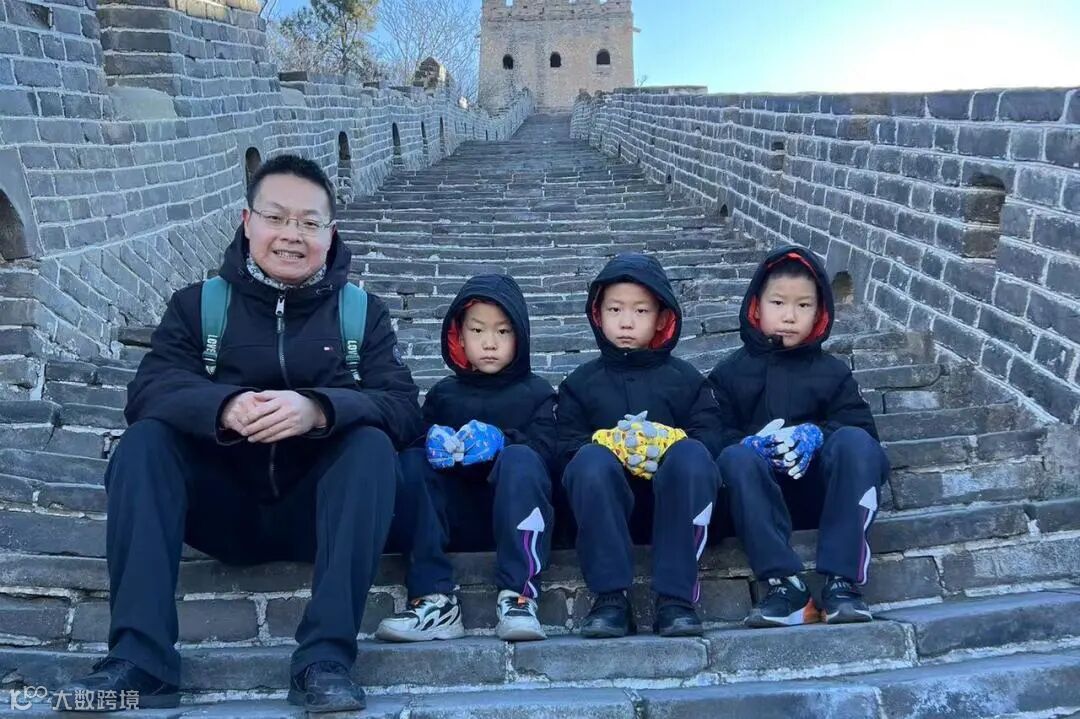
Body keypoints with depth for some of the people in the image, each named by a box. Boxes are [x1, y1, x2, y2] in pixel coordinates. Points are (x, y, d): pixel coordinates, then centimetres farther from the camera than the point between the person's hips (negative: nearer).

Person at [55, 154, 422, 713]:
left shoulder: (362, 312, 3)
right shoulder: (197, 304, 6)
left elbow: (402, 409, -13)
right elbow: (147, 391, -11)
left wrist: (317, 410, -34)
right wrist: (225, 408, -34)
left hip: (313, 513, -1)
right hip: (223, 509, 2)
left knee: (373, 443, -28)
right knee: (144, 441, -21)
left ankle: (326, 658, -32)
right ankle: (139, 657, -27)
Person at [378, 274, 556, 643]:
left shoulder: (535, 392, 11)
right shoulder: (443, 394, 18)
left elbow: (544, 453, -4)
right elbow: (419, 442, 6)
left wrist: (500, 443, -22)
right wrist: (437, 446, -17)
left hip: (513, 510, -2)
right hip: (454, 516, 3)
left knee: (520, 459, -30)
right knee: (409, 463, -22)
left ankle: (517, 597, -34)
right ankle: (434, 599, -29)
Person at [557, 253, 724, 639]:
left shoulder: (685, 378, 17)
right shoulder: (580, 383, 17)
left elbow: (710, 437, 3)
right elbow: (568, 447, 4)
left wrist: (667, 445, -18)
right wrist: (611, 446, -17)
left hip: (671, 503, 0)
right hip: (608, 504, 0)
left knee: (692, 456, -31)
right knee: (591, 461, -32)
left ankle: (676, 596, -30)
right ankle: (610, 596, -30)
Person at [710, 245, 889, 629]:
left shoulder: (833, 372, 15)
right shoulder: (730, 372, 12)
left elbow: (861, 427, 1)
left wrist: (816, 436, -19)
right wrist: (754, 444, -20)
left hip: (822, 488, 1)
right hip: (763, 490, 0)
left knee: (855, 441, -28)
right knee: (736, 459, -31)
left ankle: (842, 581, -33)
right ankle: (783, 583, -37)